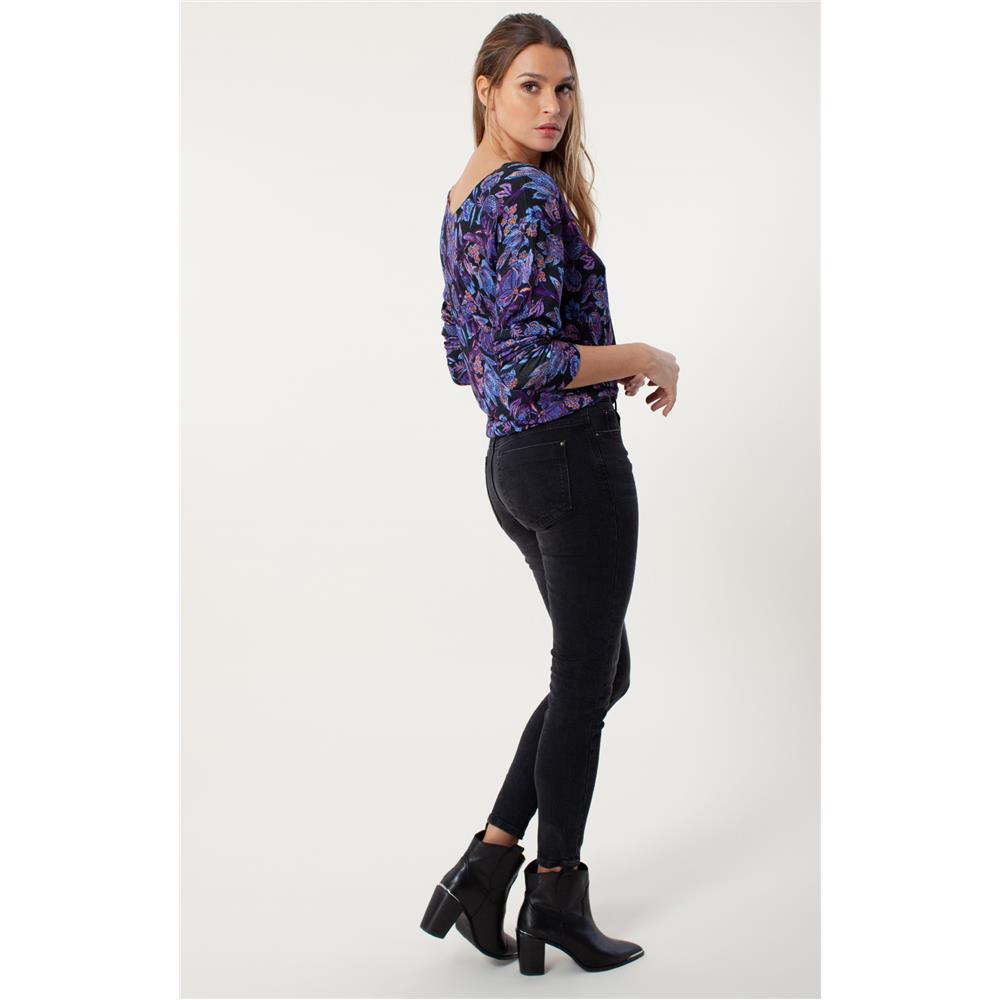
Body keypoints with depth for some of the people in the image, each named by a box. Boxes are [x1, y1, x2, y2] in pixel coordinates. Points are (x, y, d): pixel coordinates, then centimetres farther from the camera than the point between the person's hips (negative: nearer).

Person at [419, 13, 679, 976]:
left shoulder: (460, 201, 14)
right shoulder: (533, 197, -15)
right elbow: (529, 356, -23)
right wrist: (644, 357, -11)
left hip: (509, 463, 9)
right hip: (576, 455, -9)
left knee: (599, 670, 19)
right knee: (584, 679, 4)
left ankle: (488, 860, 19)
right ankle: (557, 897, 18)